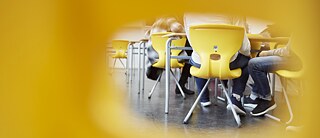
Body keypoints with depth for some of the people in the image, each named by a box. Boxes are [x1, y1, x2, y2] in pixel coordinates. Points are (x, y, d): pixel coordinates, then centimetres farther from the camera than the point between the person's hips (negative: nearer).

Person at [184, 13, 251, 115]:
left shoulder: (189, 12, -2)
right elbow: (245, 48, -7)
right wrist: (247, 53, 16)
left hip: (200, 63, 3)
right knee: (246, 60, 29)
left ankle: (204, 99, 38)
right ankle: (236, 99, 14)